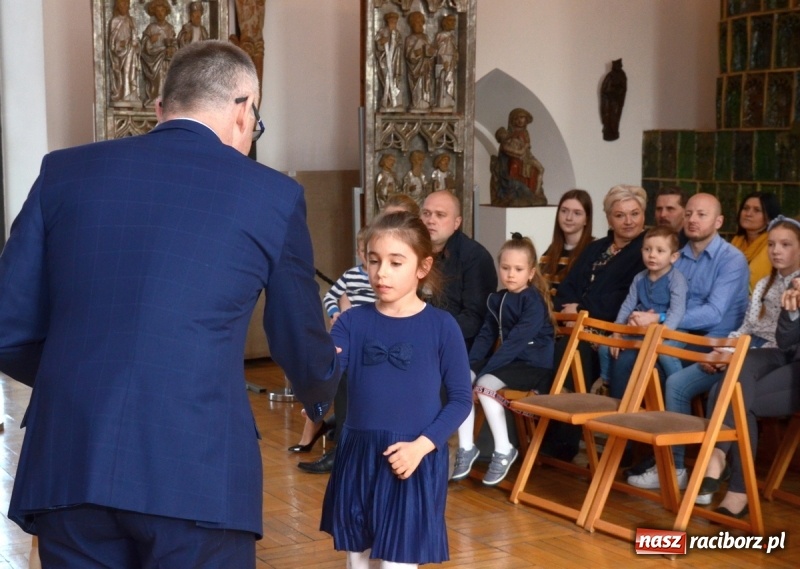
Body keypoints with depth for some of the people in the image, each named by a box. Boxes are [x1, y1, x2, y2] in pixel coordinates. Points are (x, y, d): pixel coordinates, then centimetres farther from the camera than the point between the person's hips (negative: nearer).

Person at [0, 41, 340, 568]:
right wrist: (321, 395, 38)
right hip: (200, 472, -2)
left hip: (68, 467, 3)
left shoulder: (66, 171, 9)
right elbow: (302, 350, 15)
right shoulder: (273, 194, 4)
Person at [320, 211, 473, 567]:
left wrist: (422, 445, -15)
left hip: (413, 459, -3)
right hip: (357, 455, 3)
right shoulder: (353, 321, 0)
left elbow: (461, 398, -4)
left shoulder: (441, 326, -7)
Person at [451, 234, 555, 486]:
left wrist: (484, 369, -27)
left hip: (533, 365, -7)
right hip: (509, 361, 7)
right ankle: (466, 447, -8)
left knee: (485, 384, -28)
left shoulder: (534, 301, -14)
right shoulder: (497, 299, 10)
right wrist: (470, 364, -4)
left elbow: (517, 341, -22)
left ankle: (504, 450, -15)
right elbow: (486, 336, 13)